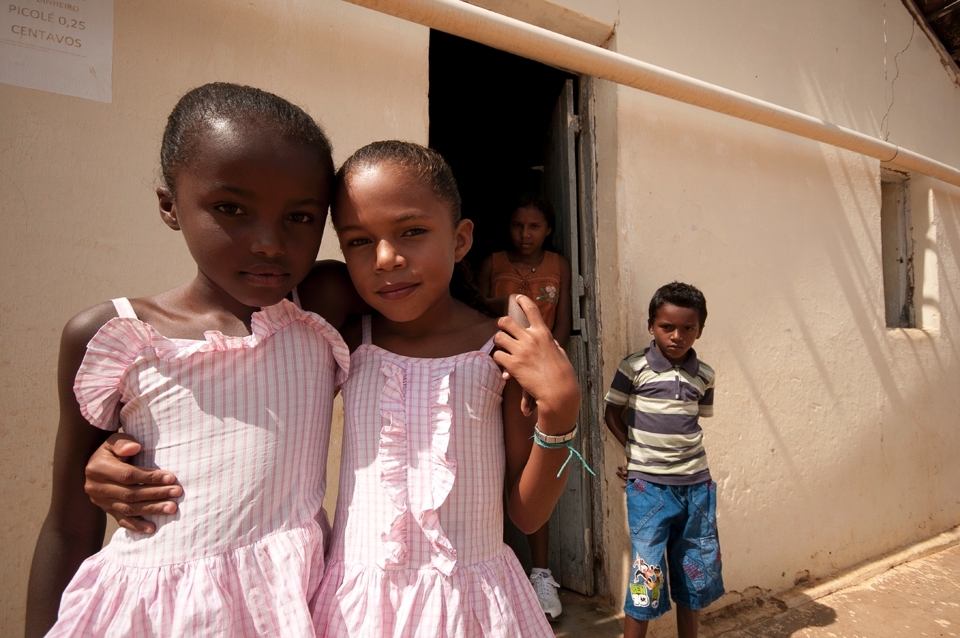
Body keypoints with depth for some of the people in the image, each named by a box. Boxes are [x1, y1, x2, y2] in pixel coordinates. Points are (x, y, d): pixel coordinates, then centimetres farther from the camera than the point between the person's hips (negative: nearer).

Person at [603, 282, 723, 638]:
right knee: (648, 572, 1)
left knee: (696, 571, 17)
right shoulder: (634, 367, -9)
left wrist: (668, 451, 0)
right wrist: (640, 454, -3)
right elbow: (612, 415, 0)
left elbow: (694, 423, 11)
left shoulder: (704, 376, 2)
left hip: (697, 485, 4)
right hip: (649, 487, -4)